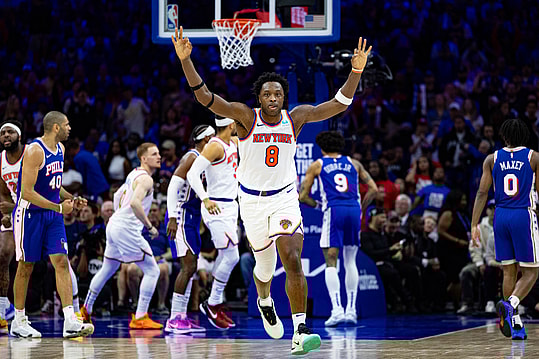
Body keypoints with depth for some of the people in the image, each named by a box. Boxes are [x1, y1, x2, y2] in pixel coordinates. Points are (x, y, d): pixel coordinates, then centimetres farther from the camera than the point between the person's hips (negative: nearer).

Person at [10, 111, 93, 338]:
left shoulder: (60, 149, 9)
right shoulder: (34, 151, -18)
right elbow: (27, 192, -22)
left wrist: (71, 199, 6)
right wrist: (58, 207, -23)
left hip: (52, 216, 7)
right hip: (29, 214, -7)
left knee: (62, 262, -5)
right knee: (26, 267, 3)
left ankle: (70, 321, -12)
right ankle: (19, 321, 16)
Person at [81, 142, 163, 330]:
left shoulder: (134, 174, 16)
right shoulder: (146, 179, -14)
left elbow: (118, 195, 28)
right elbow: (135, 202, -29)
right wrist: (150, 226, -21)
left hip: (114, 224, 10)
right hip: (127, 229, -10)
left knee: (107, 270, 24)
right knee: (152, 271, -6)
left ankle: (86, 310, 34)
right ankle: (140, 318, -11)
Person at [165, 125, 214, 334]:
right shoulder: (192, 158, -12)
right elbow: (173, 187, -20)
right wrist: (172, 218, -26)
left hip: (192, 219, 10)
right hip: (181, 217, -10)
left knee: (190, 268, 10)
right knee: (189, 266, -15)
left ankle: (181, 317, 13)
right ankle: (174, 320, -16)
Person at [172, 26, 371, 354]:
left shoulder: (296, 117, -4)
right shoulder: (246, 116, -10)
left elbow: (339, 105, -7)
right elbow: (205, 97, -20)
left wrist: (356, 71, -22)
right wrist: (185, 60, -34)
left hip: (285, 200, 0)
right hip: (252, 201, 0)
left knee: (293, 260, -17)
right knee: (266, 264, 14)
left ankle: (300, 333, -21)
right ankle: (265, 302, 50)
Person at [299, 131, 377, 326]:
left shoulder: (316, 166, 14)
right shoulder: (353, 164, 20)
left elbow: (302, 196, 12)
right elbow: (373, 189, 16)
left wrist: (316, 205, 30)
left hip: (333, 211, -3)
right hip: (354, 210, 3)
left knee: (331, 262, -1)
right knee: (350, 261, 15)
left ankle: (337, 309, -16)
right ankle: (351, 310, 12)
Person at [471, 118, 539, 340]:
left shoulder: (492, 159, 5)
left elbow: (482, 193, 0)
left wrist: (474, 224, 0)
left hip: (501, 216, 3)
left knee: (509, 271, 11)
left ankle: (515, 324, 11)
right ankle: (510, 304, -24)